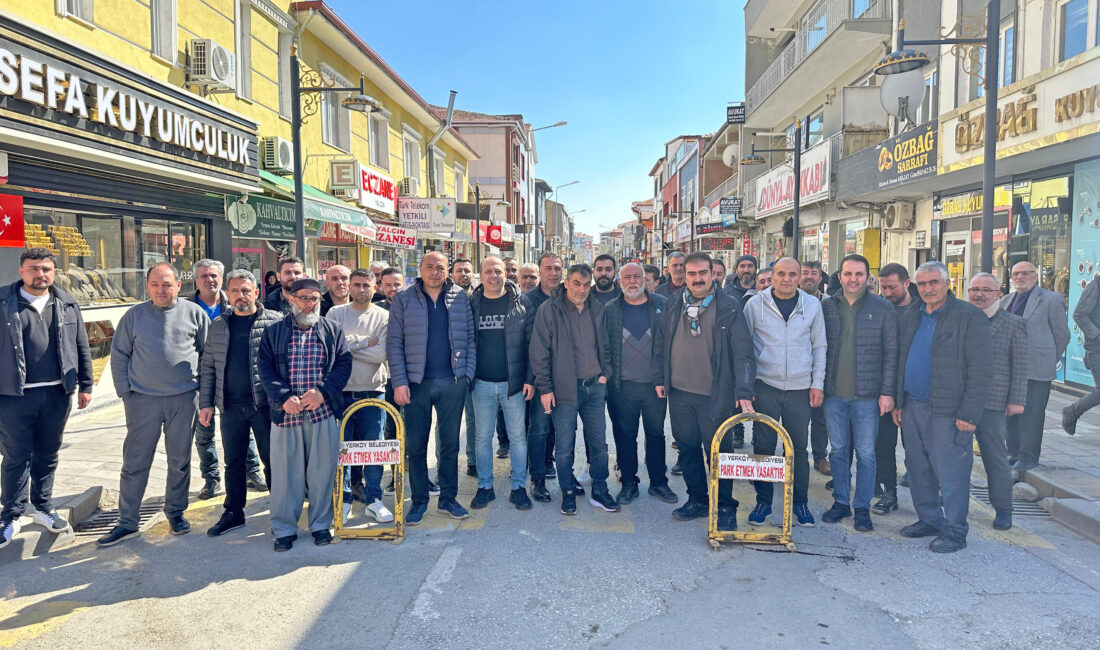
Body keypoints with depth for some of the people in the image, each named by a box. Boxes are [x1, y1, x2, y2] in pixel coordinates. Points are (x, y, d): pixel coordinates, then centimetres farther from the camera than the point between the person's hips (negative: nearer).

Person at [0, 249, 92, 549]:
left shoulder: (67, 304, 8)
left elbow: (81, 347, 11)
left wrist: (85, 386, 8)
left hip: (58, 393, 3)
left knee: (48, 455, 14)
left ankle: (43, 507, 28)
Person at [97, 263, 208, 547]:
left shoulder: (194, 313, 3)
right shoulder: (134, 315, 4)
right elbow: (119, 355, 8)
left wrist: (202, 386, 3)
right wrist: (125, 391, 1)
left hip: (184, 398, 0)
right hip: (143, 399, 0)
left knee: (180, 460, 10)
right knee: (134, 462, 4)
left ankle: (175, 512, 25)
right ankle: (127, 522, 14)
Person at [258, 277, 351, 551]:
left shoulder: (332, 330, 10)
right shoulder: (273, 332, 9)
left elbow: (344, 363, 3)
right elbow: (264, 367, 2)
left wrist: (322, 391, -12)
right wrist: (284, 397, -12)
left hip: (323, 413, 0)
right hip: (286, 413, 0)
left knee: (322, 470, 5)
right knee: (285, 471, 5)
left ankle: (320, 524, 21)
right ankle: (284, 528, 19)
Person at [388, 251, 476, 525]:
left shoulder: (460, 298, 7)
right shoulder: (403, 299, 2)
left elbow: (470, 338, 7)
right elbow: (394, 342, -1)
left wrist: (468, 373, -2)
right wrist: (399, 381, -9)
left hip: (453, 382, 1)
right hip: (417, 382, -1)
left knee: (450, 443, 10)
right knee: (416, 445, 6)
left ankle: (448, 498, 22)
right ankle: (419, 500, 20)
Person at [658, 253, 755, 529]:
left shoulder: (729, 306, -6)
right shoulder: (675, 302, 7)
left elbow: (742, 351, -9)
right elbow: (664, 342, 14)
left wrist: (744, 391, -17)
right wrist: (662, 378, 10)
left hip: (714, 394, -4)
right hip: (679, 391, 5)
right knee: (687, 447, 14)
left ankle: (725, 507, 18)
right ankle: (697, 499, 29)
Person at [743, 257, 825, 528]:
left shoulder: (812, 305, 6)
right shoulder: (755, 304, 0)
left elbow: (819, 346, 11)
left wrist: (818, 383, 4)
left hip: (801, 388, 1)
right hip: (765, 386, -1)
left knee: (798, 447, 8)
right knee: (763, 446, 3)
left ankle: (799, 502, 23)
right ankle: (763, 501, 16)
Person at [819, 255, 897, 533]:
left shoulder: (883, 308, -1)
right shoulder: (826, 307, 5)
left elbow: (891, 352, -1)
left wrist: (888, 392, -7)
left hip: (867, 395, -2)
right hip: (833, 393, 2)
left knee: (866, 453, 4)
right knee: (838, 450, 11)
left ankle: (862, 507, 18)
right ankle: (841, 502, 24)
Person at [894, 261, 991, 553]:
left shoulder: (970, 316, -8)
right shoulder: (910, 318, 12)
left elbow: (980, 368, -11)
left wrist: (969, 413, -15)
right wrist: (898, 402, 12)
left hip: (948, 413, -6)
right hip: (913, 408, 7)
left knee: (951, 474, 0)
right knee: (918, 471, 14)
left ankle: (954, 531, 14)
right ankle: (929, 520, 29)